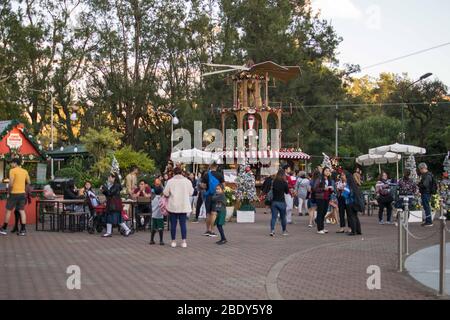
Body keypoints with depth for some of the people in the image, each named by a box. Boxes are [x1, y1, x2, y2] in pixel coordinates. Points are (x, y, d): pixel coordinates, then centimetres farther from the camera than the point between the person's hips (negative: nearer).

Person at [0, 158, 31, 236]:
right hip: (22, 193, 5)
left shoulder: (12, 170, -10)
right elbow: (28, 182, 13)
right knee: (22, 211, 5)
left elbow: (11, 183, -17)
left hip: (14, 193, -5)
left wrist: (8, 192, -7)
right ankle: (23, 230, 1)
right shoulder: (25, 171, 8)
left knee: (8, 210, 6)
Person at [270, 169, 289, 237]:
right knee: (283, 217, 13)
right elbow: (287, 192, 2)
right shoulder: (284, 183, -10)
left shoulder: (274, 182, -2)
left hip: (274, 201, 2)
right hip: (281, 202, -2)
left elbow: (272, 189, 4)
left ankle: (272, 230, -16)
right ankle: (284, 231, 25)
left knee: (273, 217, 1)